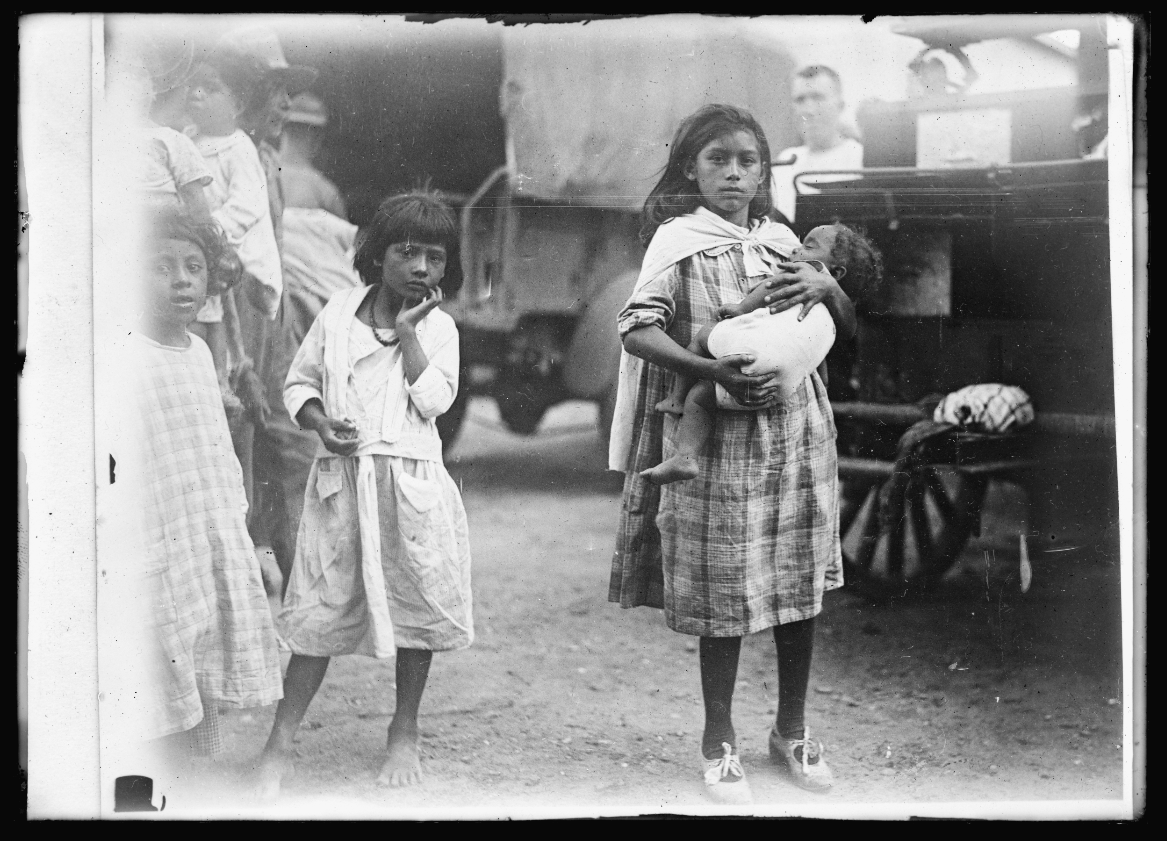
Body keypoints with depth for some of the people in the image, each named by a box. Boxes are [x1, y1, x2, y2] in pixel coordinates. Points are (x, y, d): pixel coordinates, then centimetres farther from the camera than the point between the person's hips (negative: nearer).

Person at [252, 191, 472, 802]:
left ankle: (404, 735, 23)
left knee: (417, 603, 6)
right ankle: (280, 742, 7)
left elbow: (434, 399, -12)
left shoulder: (438, 327, 3)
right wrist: (320, 423, -8)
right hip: (342, 477, 0)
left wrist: (406, 330, -10)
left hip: (411, 483, 1)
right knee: (321, 609, -1)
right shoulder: (338, 315, 4)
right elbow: (298, 383, 11)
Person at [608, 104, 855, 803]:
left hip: (799, 431, 5)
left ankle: (792, 730, 28)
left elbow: (849, 327, 15)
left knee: (801, 584, 10)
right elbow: (636, 328, -14)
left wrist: (827, 287, -7)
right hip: (721, 439, -5)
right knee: (726, 592, 2)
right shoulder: (679, 241, -3)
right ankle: (719, 740, 19)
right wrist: (713, 371, -25)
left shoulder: (783, 241, 11)